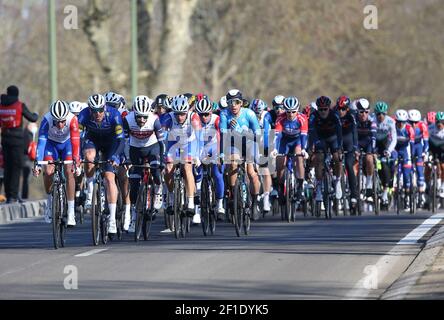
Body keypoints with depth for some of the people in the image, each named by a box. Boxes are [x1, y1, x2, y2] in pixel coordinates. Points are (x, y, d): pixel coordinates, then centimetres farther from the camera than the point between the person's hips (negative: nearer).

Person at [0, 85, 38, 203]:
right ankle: (13, 196, -9)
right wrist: (36, 115, 18)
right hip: (17, 140, -4)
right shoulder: (20, 105, -8)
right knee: (17, 167, -2)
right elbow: (32, 118, -3)